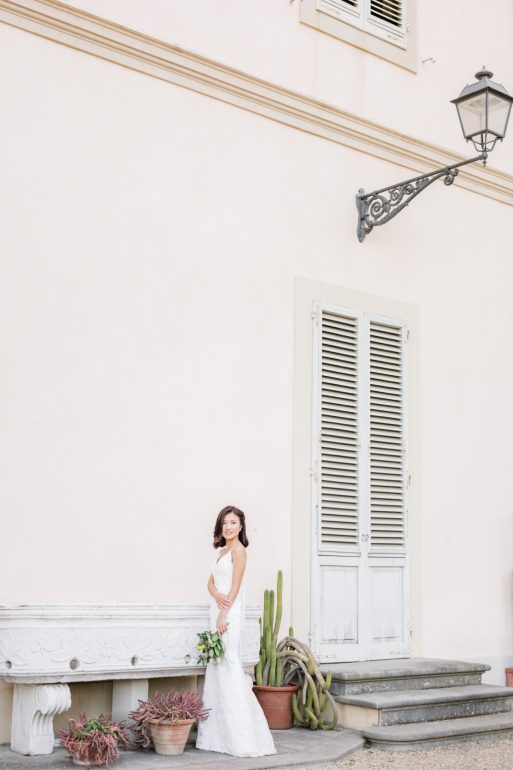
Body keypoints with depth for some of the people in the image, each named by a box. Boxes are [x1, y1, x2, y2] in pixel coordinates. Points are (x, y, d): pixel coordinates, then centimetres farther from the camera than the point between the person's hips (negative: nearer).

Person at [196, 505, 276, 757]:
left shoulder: (238, 549, -8)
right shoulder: (221, 551, 17)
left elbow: (235, 587, -13)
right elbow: (211, 582, 12)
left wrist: (223, 615, -17)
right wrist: (216, 595, -10)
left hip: (229, 614, -9)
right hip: (217, 612, 9)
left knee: (229, 667, -10)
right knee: (216, 669, 10)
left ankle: (242, 738, -7)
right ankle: (219, 734, 17)